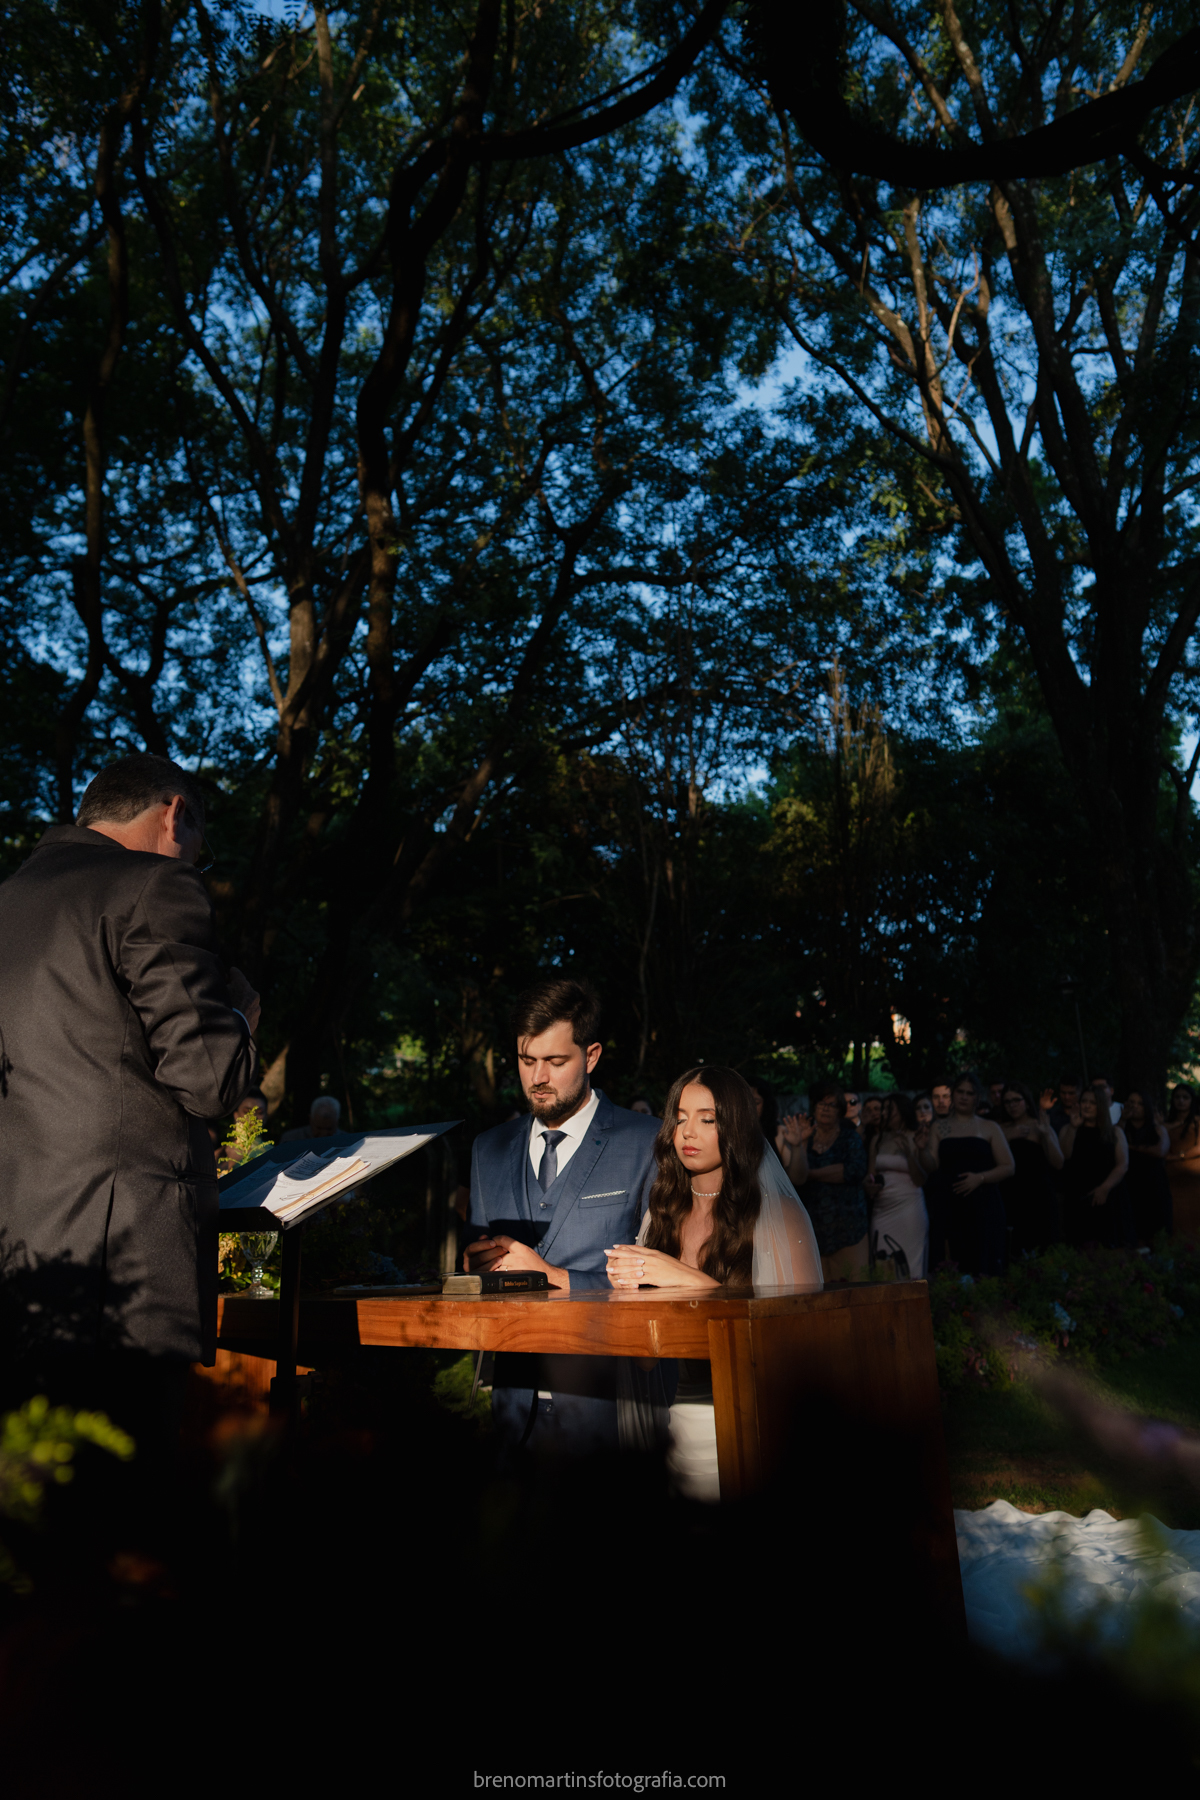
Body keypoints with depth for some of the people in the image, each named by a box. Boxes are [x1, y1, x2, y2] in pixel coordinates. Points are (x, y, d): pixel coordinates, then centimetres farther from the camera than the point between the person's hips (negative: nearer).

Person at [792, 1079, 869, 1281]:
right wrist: (801, 1143, -16)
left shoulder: (850, 1138, 9)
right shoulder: (806, 1138, 10)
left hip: (847, 1225, -1)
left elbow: (856, 1170, -11)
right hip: (814, 1225, 1)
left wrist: (812, 1173, -6)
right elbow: (797, 1178, -5)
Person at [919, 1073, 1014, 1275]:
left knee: (984, 1262, -9)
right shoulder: (940, 1128, 13)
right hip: (952, 1204, 1)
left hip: (984, 1204, -1)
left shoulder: (989, 1128, 9)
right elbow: (932, 1166, 4)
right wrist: (922, 1148, -15)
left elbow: (1008, 1167, 4)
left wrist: (980, 1178, -10)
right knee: (956, 1263, -6)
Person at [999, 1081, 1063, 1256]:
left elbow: (1058, 1163, -5)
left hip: (1038, 1196, -2)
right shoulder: (1002, 1129, 12)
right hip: (1011, 1197, 2)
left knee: (1040, 1251, -10)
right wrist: (1008, 1137, -9)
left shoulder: (1041, 1127, 5)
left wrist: (1046, 1134, -15)